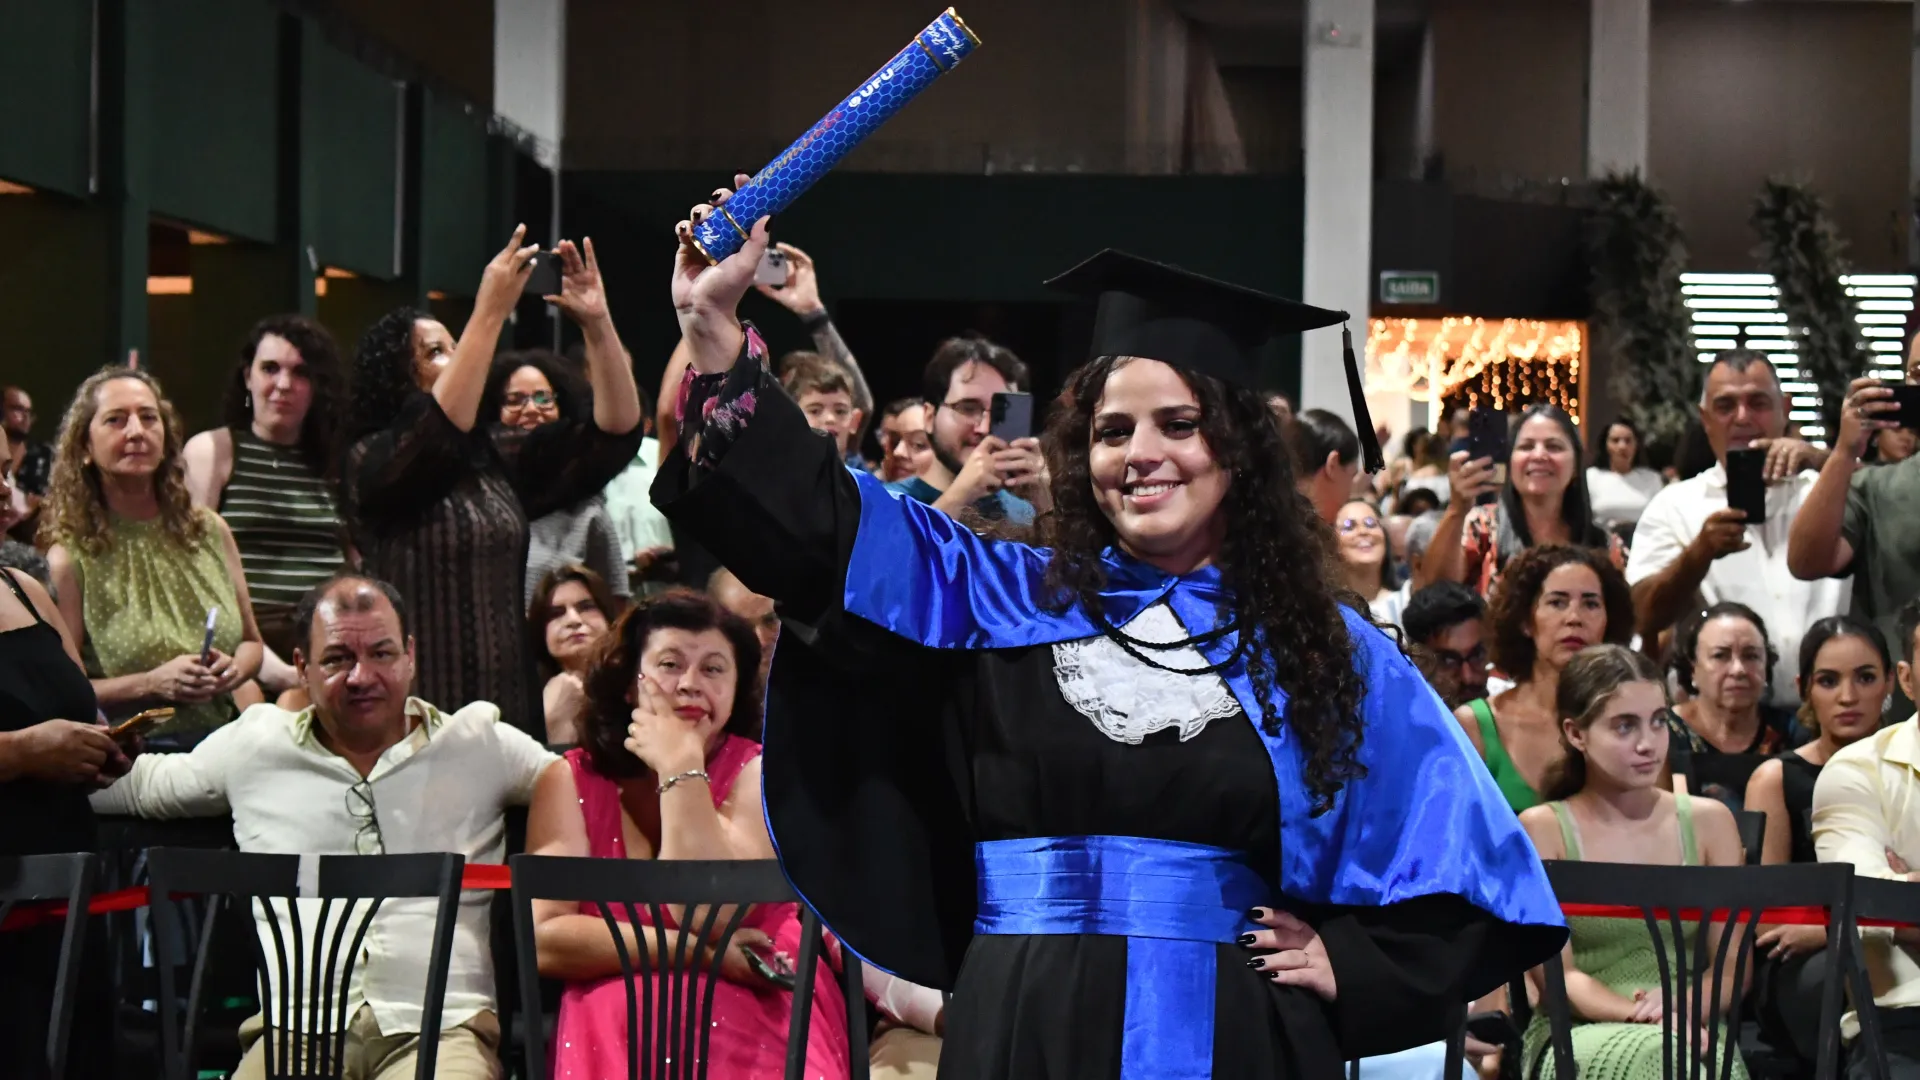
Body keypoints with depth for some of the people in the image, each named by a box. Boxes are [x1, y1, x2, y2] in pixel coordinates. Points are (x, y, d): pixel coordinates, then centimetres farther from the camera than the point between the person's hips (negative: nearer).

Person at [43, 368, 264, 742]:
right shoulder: (70, 559, -4)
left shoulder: (210, 531, 9)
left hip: (222, 741, 4)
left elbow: (251, 642, 20)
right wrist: (149, 684, -15)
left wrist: (235, 669, -1)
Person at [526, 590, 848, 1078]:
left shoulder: (758, 773, 1)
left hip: (758, 1013, 0)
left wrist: (680, 767, -13)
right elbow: (543, 937, -8)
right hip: (617, 1028, 0)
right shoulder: (571, 780, 4)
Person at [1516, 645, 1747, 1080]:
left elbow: (1735, 964, 8)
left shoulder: (1708, 821, 14)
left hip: (1691, 1031, 2)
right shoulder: (1542, 830, 5)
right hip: (1577, 1035, -2)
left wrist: (1686, 1005, -15)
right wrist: (1638, 1015, -22)